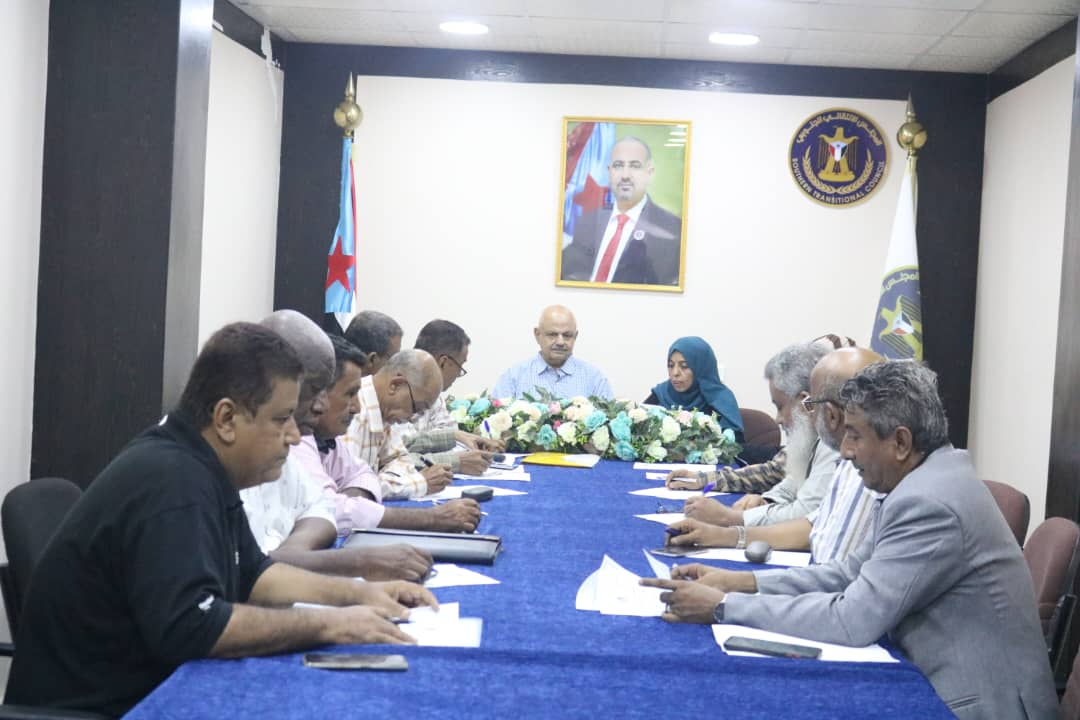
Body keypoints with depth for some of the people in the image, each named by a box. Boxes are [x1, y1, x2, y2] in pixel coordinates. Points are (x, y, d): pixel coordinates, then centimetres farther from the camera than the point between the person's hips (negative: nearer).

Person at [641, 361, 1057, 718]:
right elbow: (855, 573, 6)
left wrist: (724, 607, -21)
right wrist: (741, 582, -3)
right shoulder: (927, 479, 5)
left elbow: (851, 620, -26)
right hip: (940, 683, 8)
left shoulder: (930, 504, -25)